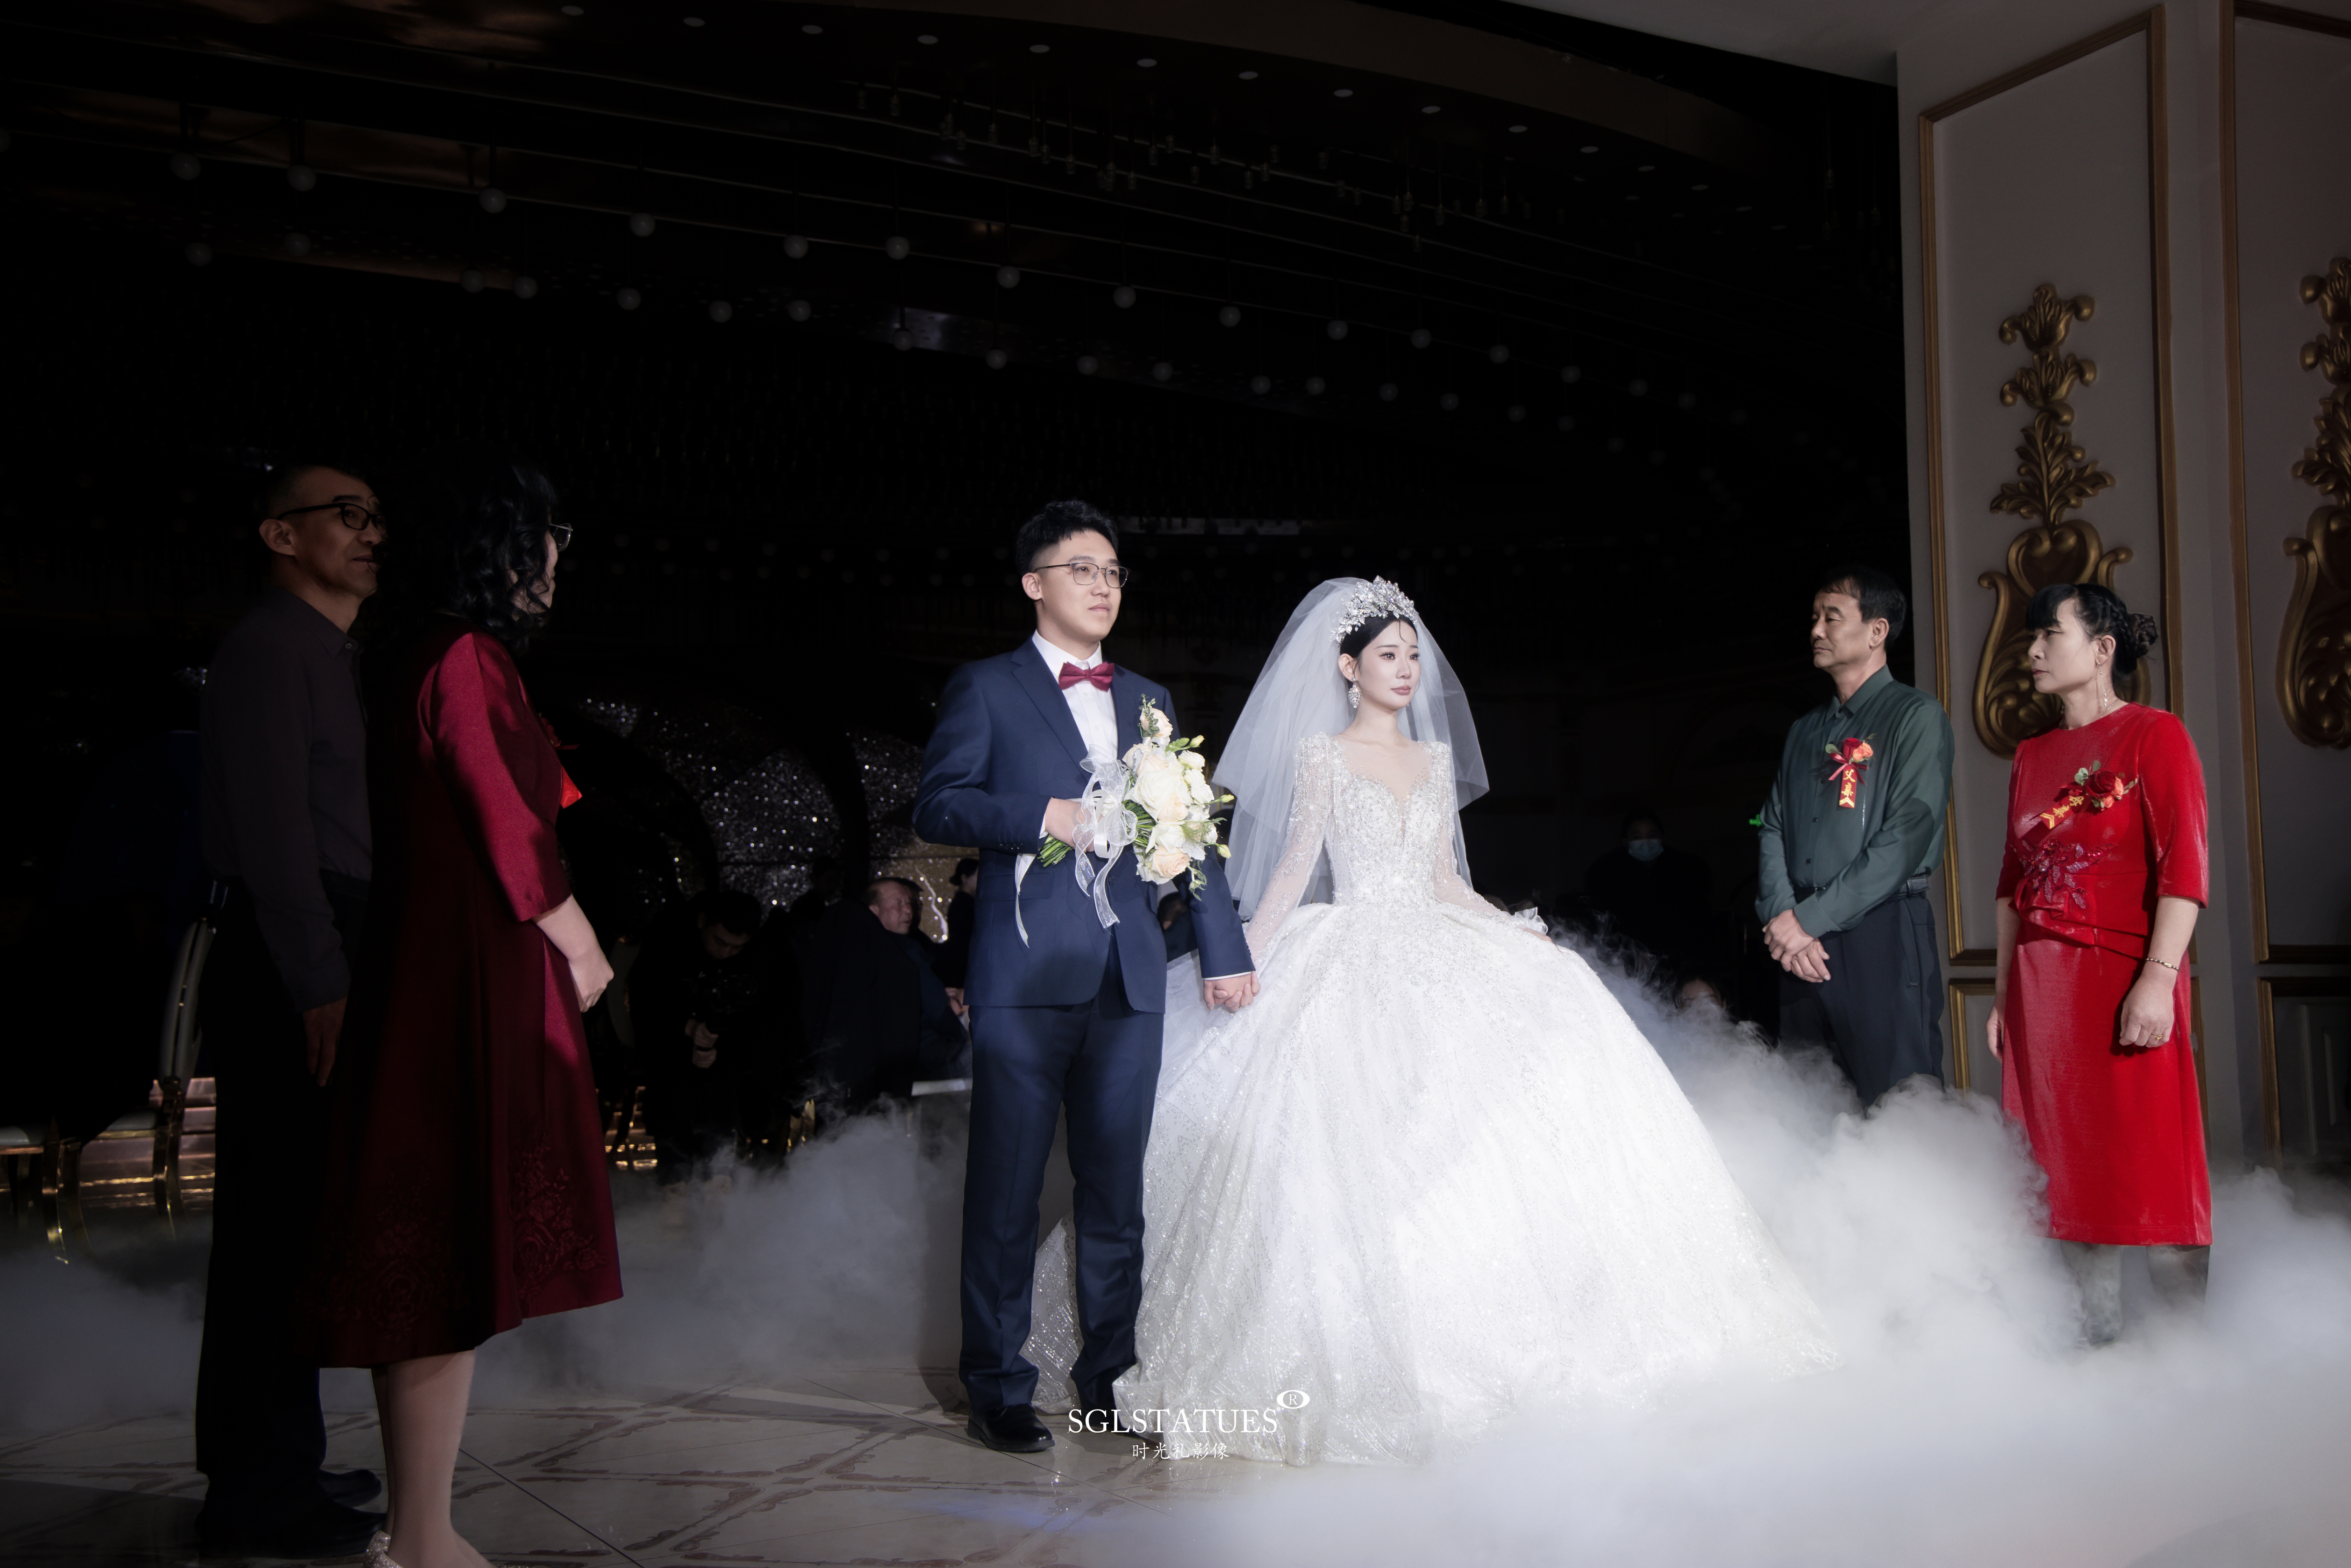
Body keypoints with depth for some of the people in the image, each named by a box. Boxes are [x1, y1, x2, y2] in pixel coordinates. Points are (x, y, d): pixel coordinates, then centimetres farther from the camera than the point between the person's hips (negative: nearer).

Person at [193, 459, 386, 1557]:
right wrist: (321, 986, -20)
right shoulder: (269, 647, -7)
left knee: (294, 1223, 14)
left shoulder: (336, 660, 22)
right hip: (290, 980, -9)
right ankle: (256, 1492, 3)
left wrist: (342, 976, 15)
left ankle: (273, 1466, 24)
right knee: (279, 1220, -5)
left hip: (323, 973, 9)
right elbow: (272, 828, -16)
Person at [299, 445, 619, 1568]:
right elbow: (511, 830, -14)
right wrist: (581, 946, -1)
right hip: (477, 981, -10)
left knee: (427, 1252, 14)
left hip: (428, 968, 10)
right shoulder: (468, 660, -14)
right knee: (455, 1256, -3)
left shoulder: (409, 660, 15)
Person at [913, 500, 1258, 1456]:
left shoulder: (1150, 702, 19)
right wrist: (1045, 817, -16)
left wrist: (1225, 950, 12)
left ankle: (1110, 1376, 20)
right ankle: (998, 1388, 11)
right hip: (1025, 975, -4)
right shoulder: (985, 689, 6)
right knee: (1007, 1188, 0)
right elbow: (936, 806, -4)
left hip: (1131, 977, 4)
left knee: (1116, 1187, 9)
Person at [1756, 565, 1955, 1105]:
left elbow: (1906, 840, -10)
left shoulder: (1916, 717, 0)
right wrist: (1782, 919, -5)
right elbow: (1773, 831, 13)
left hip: (1883, 938, -6)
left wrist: (1810, 919, -11)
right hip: (1800, 945, 6)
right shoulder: (1805, 730, 21)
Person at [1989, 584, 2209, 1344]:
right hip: (2042, 987, 6)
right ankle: (2097, 1338, 17)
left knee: (2149, 1165, -4)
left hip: (2124, 977, -6)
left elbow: (2184, 867, -11)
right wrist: (2003, 991, 12)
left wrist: (2158, 980, -20)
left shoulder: (2154, 735, -3)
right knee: (2071, 1169, 8)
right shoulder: (2033, 755, 16)